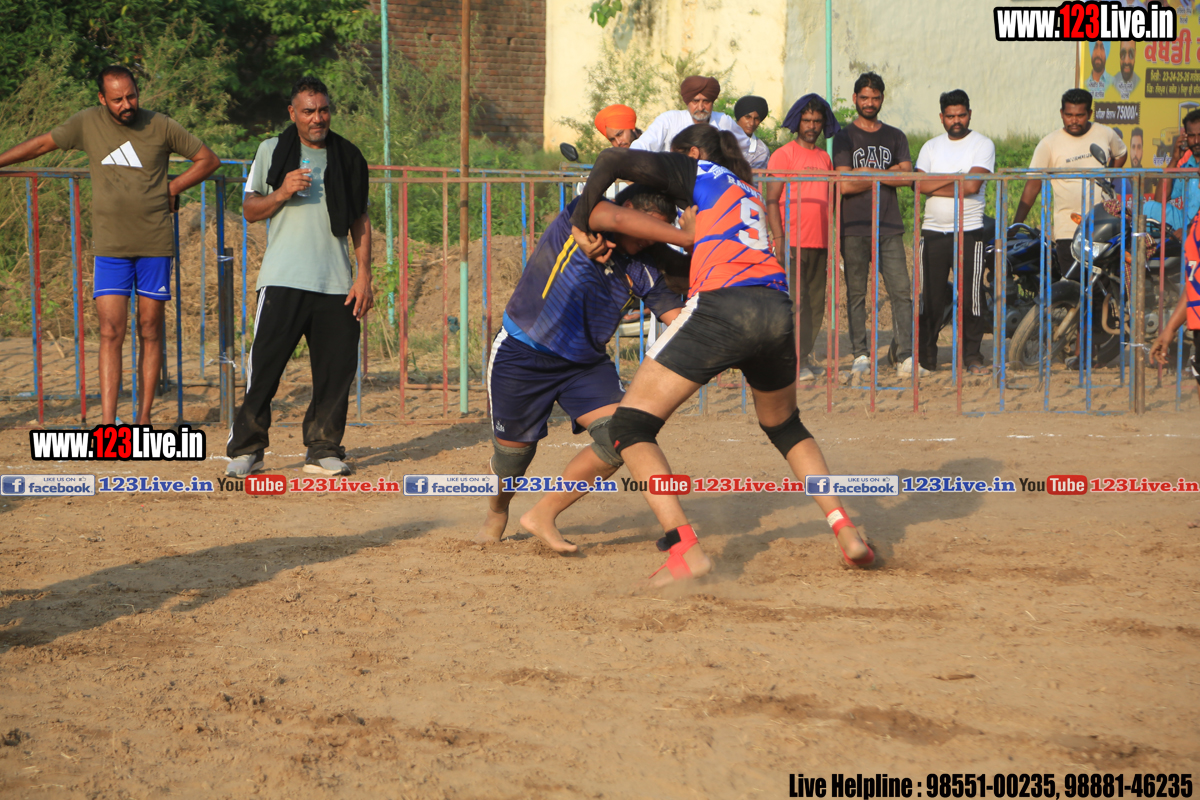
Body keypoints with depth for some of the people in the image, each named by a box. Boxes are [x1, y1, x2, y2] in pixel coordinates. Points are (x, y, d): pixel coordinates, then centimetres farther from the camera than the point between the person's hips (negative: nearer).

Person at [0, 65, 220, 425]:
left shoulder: (161, 126, -1)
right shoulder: (88, 123, 2)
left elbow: (208, 159, 8)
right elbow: (41, 144, 14)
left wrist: (172, 188, 1)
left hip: (155, 244, 0)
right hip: (110, 246, 0)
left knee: (150, 332, 4)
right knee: (111, 333, -8)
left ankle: (143, 418, 12)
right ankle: (107, 423, -12)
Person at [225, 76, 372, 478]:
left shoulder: (349, 157, 12)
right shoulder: (271, 151, 7)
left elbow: (360, 221, 14)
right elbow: (250, 210, 9)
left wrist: (364, 275, 5)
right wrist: (282, 194, -11)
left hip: (336, 284, 2)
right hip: (282, 279, -2)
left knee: (337, 368, -2)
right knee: (265, 363, -8)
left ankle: (324, 449, 10)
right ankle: (246, 449, 0)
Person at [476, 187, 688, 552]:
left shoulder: (642, 272, -3)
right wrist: (692, 238, -34)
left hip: (586, 363, 5)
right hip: (521, 355, -5)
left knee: (620, 436, -17)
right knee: (513, 453, 6)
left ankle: (543, 515, 0)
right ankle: (496, 514, 42)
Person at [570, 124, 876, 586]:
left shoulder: (697, 171, 16)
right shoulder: (748, 193, 35)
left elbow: (613, 161, 5)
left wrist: (582, 219, 16)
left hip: (724, 306, -7)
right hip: (777, 309, 7)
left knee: (631, 424, 0)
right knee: (785, 426, 33)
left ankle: (685, 550, -15)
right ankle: (845, 533, 18)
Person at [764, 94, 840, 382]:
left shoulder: (825, 158, 17)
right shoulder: (783, 155, -1)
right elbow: (771, 200, -5)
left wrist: (831, 240, 15)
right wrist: (779, 239, -13)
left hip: (820, 243, 6)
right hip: (793, 242, -6)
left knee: (816, 304, 5)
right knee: (795, 302, -12)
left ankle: (803, 358, 12)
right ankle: (795, 363, -14)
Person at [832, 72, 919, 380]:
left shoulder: (895, 137, 16)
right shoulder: (845, 137, 7)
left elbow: (907, 177, 2)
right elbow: (845, 184, -5)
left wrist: (868, 172, -6)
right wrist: (886, 176, 0)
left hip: (889, 227, 2)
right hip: (854, 229, -2)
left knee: (901, 291, -8)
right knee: (856, 294, -2)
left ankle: (904, 355, -8)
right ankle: (860, 356, 2)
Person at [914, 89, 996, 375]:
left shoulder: (982, 145, 1)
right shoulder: (931, 147, 13)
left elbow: (972, 185, -14)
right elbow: (918, 185, -2)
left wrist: (935, 187, -8)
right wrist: (955, 179, -10)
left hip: (969, 232, -3)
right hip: (934, 231, 3)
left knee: (971, 296, -3)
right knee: (930, 297, 1)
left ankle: (972, 356, 6)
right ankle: (926, 358, 8)